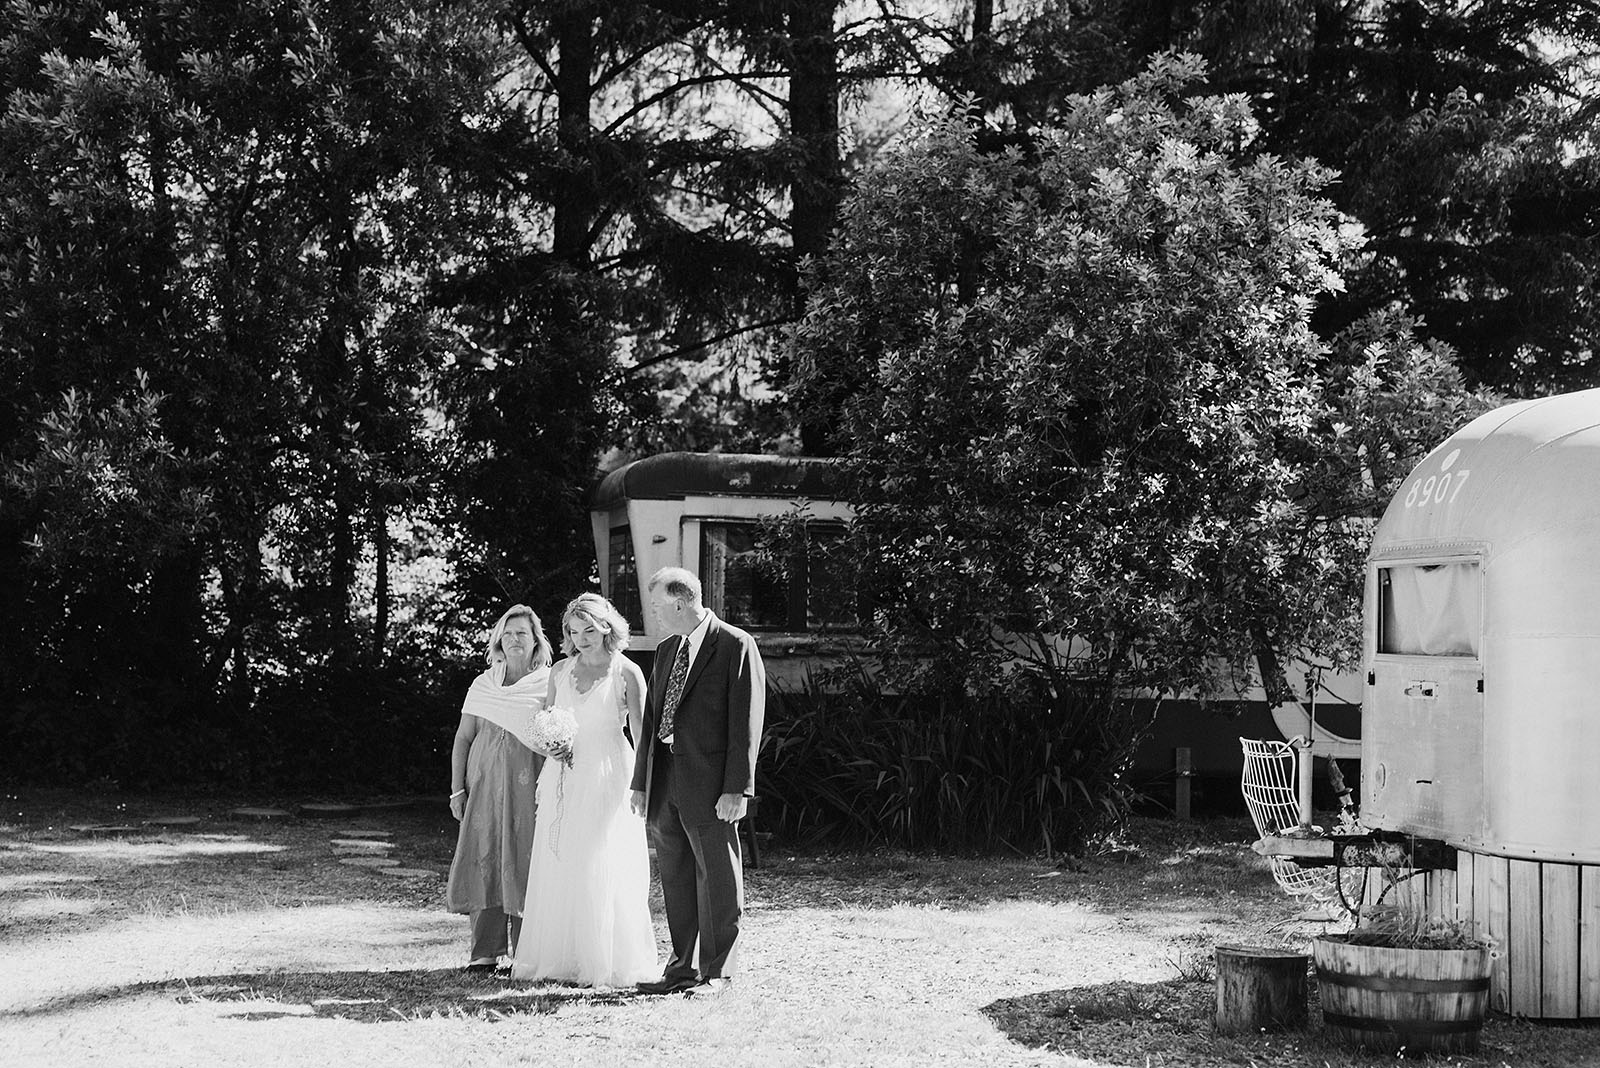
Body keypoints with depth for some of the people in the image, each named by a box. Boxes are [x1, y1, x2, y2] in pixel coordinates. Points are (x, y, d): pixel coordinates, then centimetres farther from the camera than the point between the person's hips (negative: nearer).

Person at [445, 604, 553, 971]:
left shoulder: (549, 684, 4)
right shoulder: (483, 684, 12)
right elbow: (463, 738, 13)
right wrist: (457, 789, 6)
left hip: (529, 786, -3)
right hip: (484, 785, 3)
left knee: (523, 863, -4)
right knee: (482, 861, -2)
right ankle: (485, 950, 3)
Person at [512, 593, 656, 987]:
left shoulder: (627, 673, -3)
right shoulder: (560, 671, 10)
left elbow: (641, 734, -2)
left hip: (607, 777, -4)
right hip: (563, 778, 4)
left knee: (604, 870, -5)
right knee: (558, 868, 3)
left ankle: (607, 963, 2)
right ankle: (559, 958, 10)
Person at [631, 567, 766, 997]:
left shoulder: (736, 646, -6)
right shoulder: (666, 650, 17)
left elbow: (746, 721, -10)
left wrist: (736, 788, -15)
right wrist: (640, 782, 15)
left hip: (709, 784, -7)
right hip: (665, 783, 7)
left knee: (717, 879, 0)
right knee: (676, 879, 10)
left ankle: (716, 972, 6)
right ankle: (684, 967, 17)